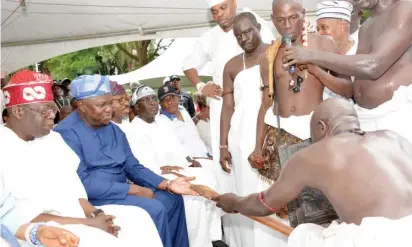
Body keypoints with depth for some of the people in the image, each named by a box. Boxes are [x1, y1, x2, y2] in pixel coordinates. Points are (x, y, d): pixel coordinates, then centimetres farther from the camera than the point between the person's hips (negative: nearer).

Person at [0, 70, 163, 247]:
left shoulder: (53, 138, 13)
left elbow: (72, 186, 11)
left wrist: (93, 214, -9)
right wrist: (88, 223, -19)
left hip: (78, 219, 8)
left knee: (138, 217, -3)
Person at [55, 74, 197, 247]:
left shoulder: (114, 130, 8)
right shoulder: (68, 133, -16)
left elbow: (133, 167, 9)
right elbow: (81, 183, -23)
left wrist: (167, 184, -8)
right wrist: (133, 189, -21)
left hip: (120, 191, 8)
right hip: (92, 199, -8)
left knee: (172, 198, 3)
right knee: (154, 209, -23)